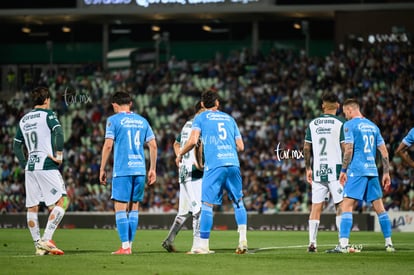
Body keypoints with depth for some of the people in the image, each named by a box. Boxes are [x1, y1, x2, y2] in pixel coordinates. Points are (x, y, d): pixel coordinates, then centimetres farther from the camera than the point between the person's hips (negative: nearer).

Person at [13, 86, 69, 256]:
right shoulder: (47, 114, -2)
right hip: (47, 166, -7)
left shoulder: (23, 120, 17)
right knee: (62, 202, -4)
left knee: (32, 207, 8)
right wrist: (59, 154, -12)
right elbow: (59, 133, -18)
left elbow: (16, 146, 18)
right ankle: (46, 239, -15)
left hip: (30, 167, 7)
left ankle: (38, 245, 8)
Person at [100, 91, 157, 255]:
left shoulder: (113, 120, -1)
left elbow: (108, 145, -8)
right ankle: (129, 245, 11)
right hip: (140, 169, 5)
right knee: (134, 208, 11)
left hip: (122, 170, -5)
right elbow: (153, 145, 11)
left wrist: (102, 169, -2)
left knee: (120, 208, -3)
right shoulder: (142, 121, 14)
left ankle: (125, 246, -10)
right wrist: (152, 169, 17)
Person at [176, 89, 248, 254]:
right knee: (238, 202, 15)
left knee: (207, 205, -1)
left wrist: (180, 154, 11)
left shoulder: (201, 118, 9)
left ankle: (204, 245, -2)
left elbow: (193, 141, -5)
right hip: (233, 164, 4)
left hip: (214, 165, -3)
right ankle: (243, 240, 6)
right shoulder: (229, 118, 20)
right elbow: (240, 146, 18)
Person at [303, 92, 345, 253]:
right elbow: (345, 148, -7)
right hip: (335, 170, -3)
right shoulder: (340, 123, -4)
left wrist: (308, 168, 17)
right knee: (341, 206, 1)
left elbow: (306, 148, 9)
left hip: (317, 170, 3)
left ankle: (312, 243, 1)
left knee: (316, 206, 5)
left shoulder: (312, 124, 8)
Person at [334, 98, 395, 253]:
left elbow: (349, 149, -12)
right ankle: (389, 243, 12)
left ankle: (343, 244, -18)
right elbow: (384, 151, 14)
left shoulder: (349, 125, -2)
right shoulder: (373, 126, 16)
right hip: (372, 170, 6)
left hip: (356, 170, -6)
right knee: (379, 207, 11)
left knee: (347, 206, -8)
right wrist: (386, 173, 17)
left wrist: (343, 171, -6)